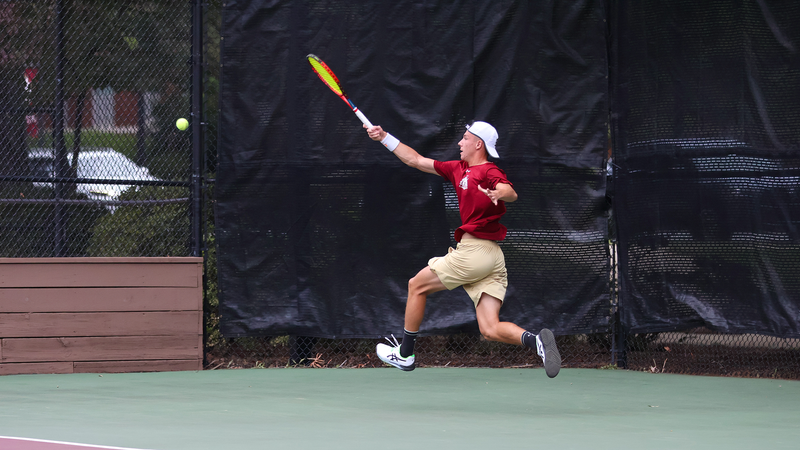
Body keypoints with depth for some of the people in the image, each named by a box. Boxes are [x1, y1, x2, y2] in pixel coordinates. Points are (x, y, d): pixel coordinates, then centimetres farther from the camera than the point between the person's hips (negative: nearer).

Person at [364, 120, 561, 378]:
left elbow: (511, 193, -26)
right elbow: (416, 160, 26)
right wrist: (384, 137, 24)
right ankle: (536, 340, -24)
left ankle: (405, 354, 19)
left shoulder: (488, 171, -7)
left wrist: (499, 194, -49)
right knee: (490, 330, -2)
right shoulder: (459, 169, 20)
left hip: (474, 249, -9)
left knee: (417, 286, 11)